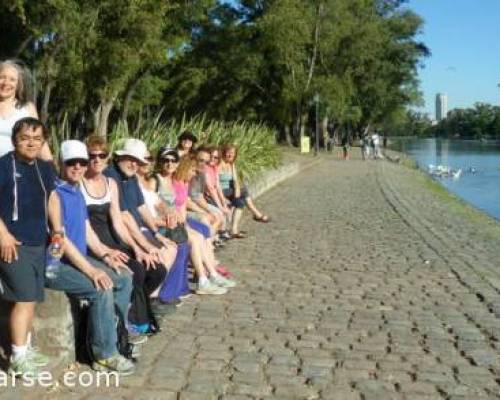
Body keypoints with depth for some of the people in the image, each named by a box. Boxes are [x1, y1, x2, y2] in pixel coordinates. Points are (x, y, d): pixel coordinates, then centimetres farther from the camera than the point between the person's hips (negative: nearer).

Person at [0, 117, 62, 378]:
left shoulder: (45, 168, 12)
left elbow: (52, 198, 20)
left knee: (31, 298, 13)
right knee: (24, 298, -10)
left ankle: (25, 349, 26)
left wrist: (57, 230, 9)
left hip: (38, 243, 7)